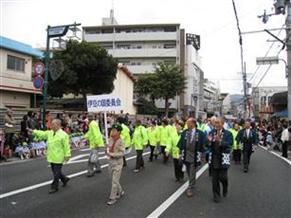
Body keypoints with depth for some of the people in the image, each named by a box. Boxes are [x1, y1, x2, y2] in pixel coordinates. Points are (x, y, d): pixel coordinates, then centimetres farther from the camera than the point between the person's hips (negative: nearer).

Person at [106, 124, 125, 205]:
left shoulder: (120, 141, -19)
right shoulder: (111, 139, 1)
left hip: (117, 163, -7)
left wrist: (112, 154, -25)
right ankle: (120, 192, 40)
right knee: (113, 179, 19)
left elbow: (122, 153, -21)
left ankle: (113, 198, 11)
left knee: (115, 181, -1)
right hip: (111, 161, 7)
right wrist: (107, 152, -5)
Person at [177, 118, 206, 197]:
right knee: (189, 173, 17)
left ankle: (190, 189, 9)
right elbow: (181, 142, 7)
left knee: (192, 174, 1)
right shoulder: (184, 132, 2)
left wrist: (200, 153, -7)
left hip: (194, 156, -4)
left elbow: (203, 145, -5)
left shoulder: (200, 133, -9)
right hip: (186, 155, 4)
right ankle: (192, 184, 37)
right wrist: (181, 151, 2)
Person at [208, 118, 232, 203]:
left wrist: (220, 141, -29)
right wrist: (209, 141, -19)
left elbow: (229, 145, -15)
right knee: (215, 178, 7)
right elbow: (208, 146, 3)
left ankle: (225, 188, 34)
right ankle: (216, 195, 22)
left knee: (222, 177, 0)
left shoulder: (228, 134, -4)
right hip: (214, 158, 3)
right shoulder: (211, 132, 5)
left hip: (223, 158, -3)